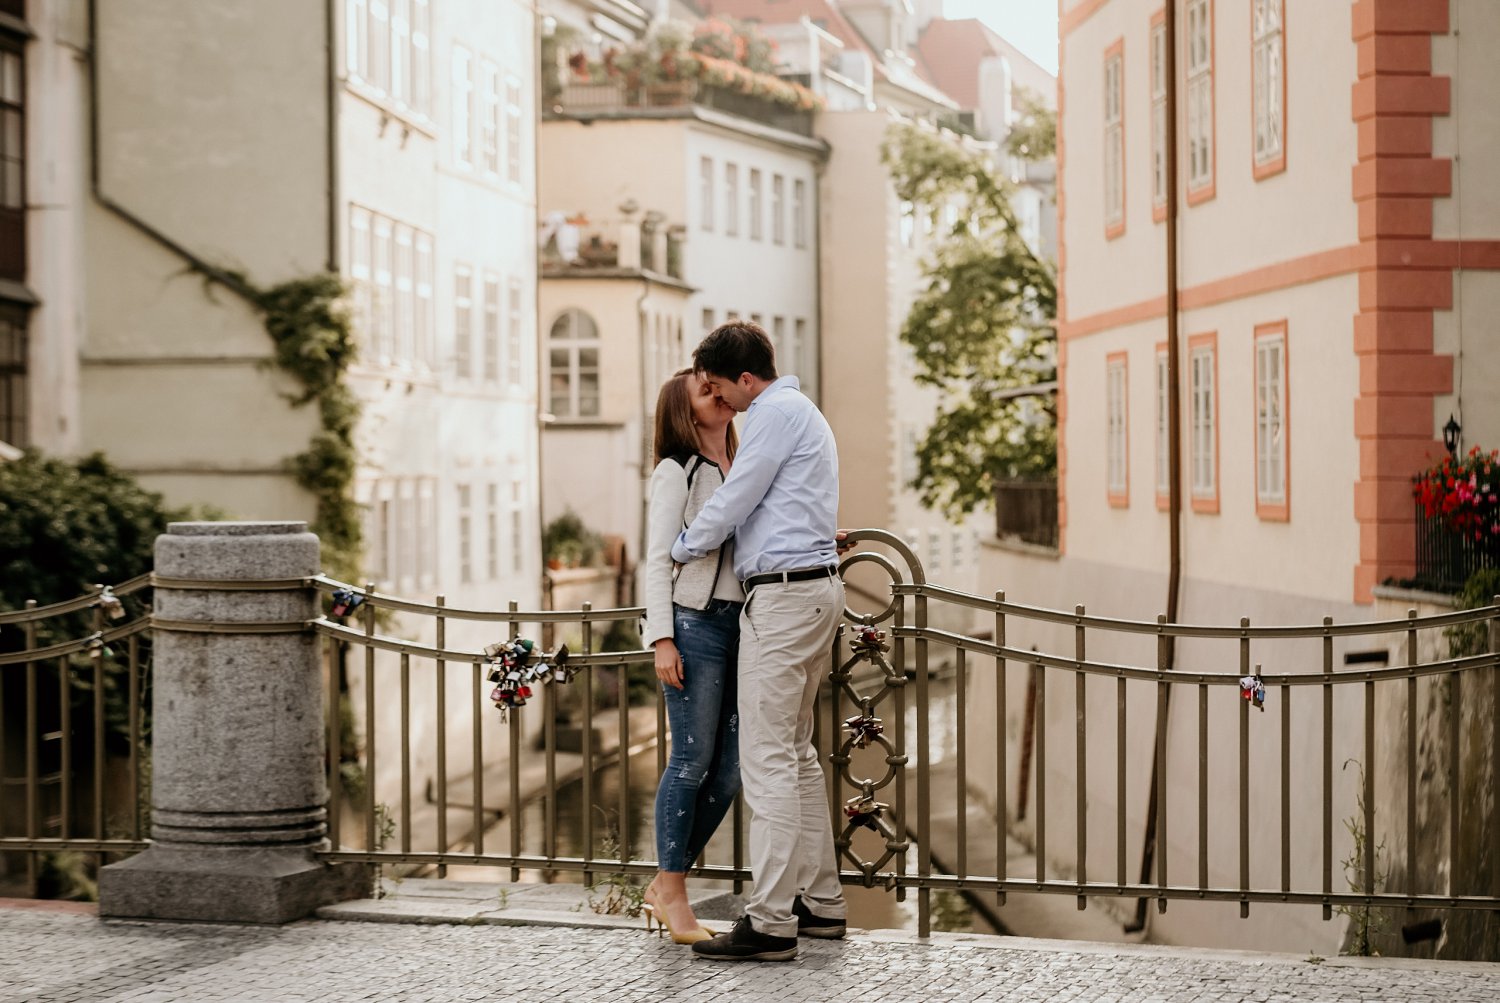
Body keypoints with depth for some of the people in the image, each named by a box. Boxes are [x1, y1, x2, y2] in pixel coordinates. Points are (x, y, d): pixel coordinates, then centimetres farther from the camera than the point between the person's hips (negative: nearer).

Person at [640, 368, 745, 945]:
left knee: (728, 769, 4)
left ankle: (666, 884, 15)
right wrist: (662, 640, -13)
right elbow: (658, 560, -6)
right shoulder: (676, 472, 0)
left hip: (742, 625, 6)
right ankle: (671, 892, 4)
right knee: (693, 760, -6)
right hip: (695, 622, -6)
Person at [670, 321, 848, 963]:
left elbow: (732, 502, -10)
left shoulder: (777, 412, -10)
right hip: (815, 590, 11)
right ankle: (821, 902, 19)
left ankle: (771, 922, -12)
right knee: (796, 752, 15)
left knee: (767, 759, -11)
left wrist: (679, 551, 5)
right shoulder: (799, 411, 22)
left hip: (784, 594, -11)